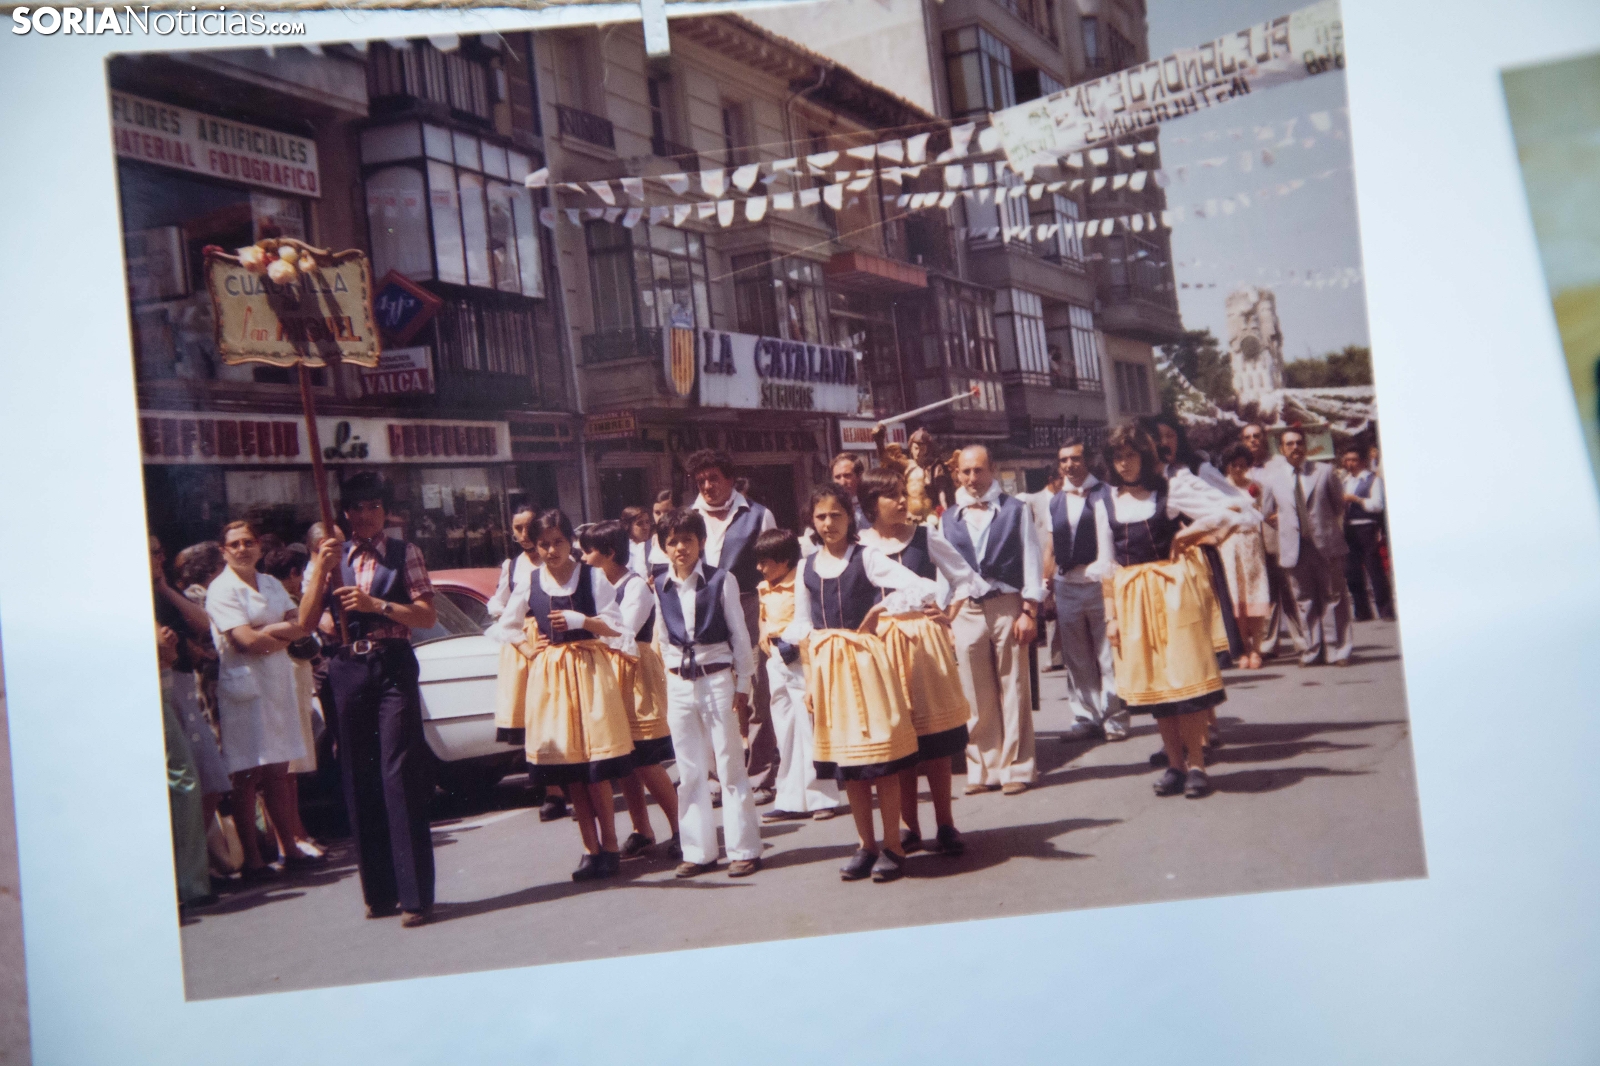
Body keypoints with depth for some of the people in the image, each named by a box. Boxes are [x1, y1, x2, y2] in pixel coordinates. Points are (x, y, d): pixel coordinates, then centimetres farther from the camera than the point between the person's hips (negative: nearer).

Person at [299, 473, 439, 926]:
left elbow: (427, 616, -3)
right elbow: (306, 621, 1)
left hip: (393, 668, -3)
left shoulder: (405, 553, 6)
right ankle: (379, 891, 16)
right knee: (358, 782, 7)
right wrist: (320, 566, -9)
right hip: (346, 671, 3)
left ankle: (415, 895, -6)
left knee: (401, 777, -8)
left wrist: (376, 604, -14)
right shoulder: (330, 557, 11)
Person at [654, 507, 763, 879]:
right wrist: (672, 682, 11)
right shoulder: (661, 587, 5)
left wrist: (743, 685, -4)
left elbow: (740, 634, -3)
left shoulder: (721, 580, -6)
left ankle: (744, 849, 9)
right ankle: (698, 851, 18)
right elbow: (665, 640, 12)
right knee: (690, 773, 9)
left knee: (730, 768, 1)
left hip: (717, 681, -4)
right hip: (679, 685, 4)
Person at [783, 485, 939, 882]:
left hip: (865, 660, -4)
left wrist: (881, 608, -13)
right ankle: (867, 846, 21)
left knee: (881, 757, -2)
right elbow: (800, 623, 14)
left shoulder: (866, 557, -4)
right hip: (826, 667, 4)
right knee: (845, 759, 9)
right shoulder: (806, 567, 8)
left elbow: (924, 589, -14)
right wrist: (809, 637, -6)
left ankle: (892, 847, 9)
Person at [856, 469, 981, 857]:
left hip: (926, 641, 0)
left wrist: (947, 618, 0)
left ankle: (945, 826, 12)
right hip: (884, 646, 0)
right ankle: (909, 827, 16)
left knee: (936, 739, 3)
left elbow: (965, 578, 6)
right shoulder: (859, 546, 0)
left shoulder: (925, 536, 1)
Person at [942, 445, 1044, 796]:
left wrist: (1029, 612, -8)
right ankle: (983, 769, 15)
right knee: (976, 696, 6)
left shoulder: (1015, 510, 2)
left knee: (1013, 691, 3)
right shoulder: (947, 520, 9)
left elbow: (1031, 561, -1)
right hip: (965, 611, 2)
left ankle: (1015, 767, 11)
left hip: (1007, 607, -2)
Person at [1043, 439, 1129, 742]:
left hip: (1100, 582, -5)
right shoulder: (1055, 502, 11)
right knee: (1076, 658, 11)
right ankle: (1086, 717, 21)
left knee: (1108, 655, 1)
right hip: (1066, 586, 5)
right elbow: (1050, 549, 13)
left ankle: (1115, 718, 11)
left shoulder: (1104, 495, -2)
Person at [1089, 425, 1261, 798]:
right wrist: (1111, 615, 3)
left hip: (1175, 589, -3)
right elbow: (1107, 566, 7)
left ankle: (1196, 764, 4)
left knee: (1185, 673, -4)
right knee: (1153, 680, 6)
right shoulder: (1105, 504, 6)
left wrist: (1190, 534, -13)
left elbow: (1231, 512, -10)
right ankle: (1175, 764, 14)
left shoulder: (1171, 490, -2)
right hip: (1132, 597, 3)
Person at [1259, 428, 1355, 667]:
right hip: (1295, 547, 1)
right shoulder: (1273, 479, 8)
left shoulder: (1324, 472, 6)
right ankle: (1312, 650, 11)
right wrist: (1287, 528, 9)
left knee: (1333, 597, 3)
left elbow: (1339, 505, 12)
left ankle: (1338, 650, 8)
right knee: (1304, 601, 4)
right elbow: (1267, 515, 16)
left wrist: (1330, 528, 6)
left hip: (1326, 545, -1)